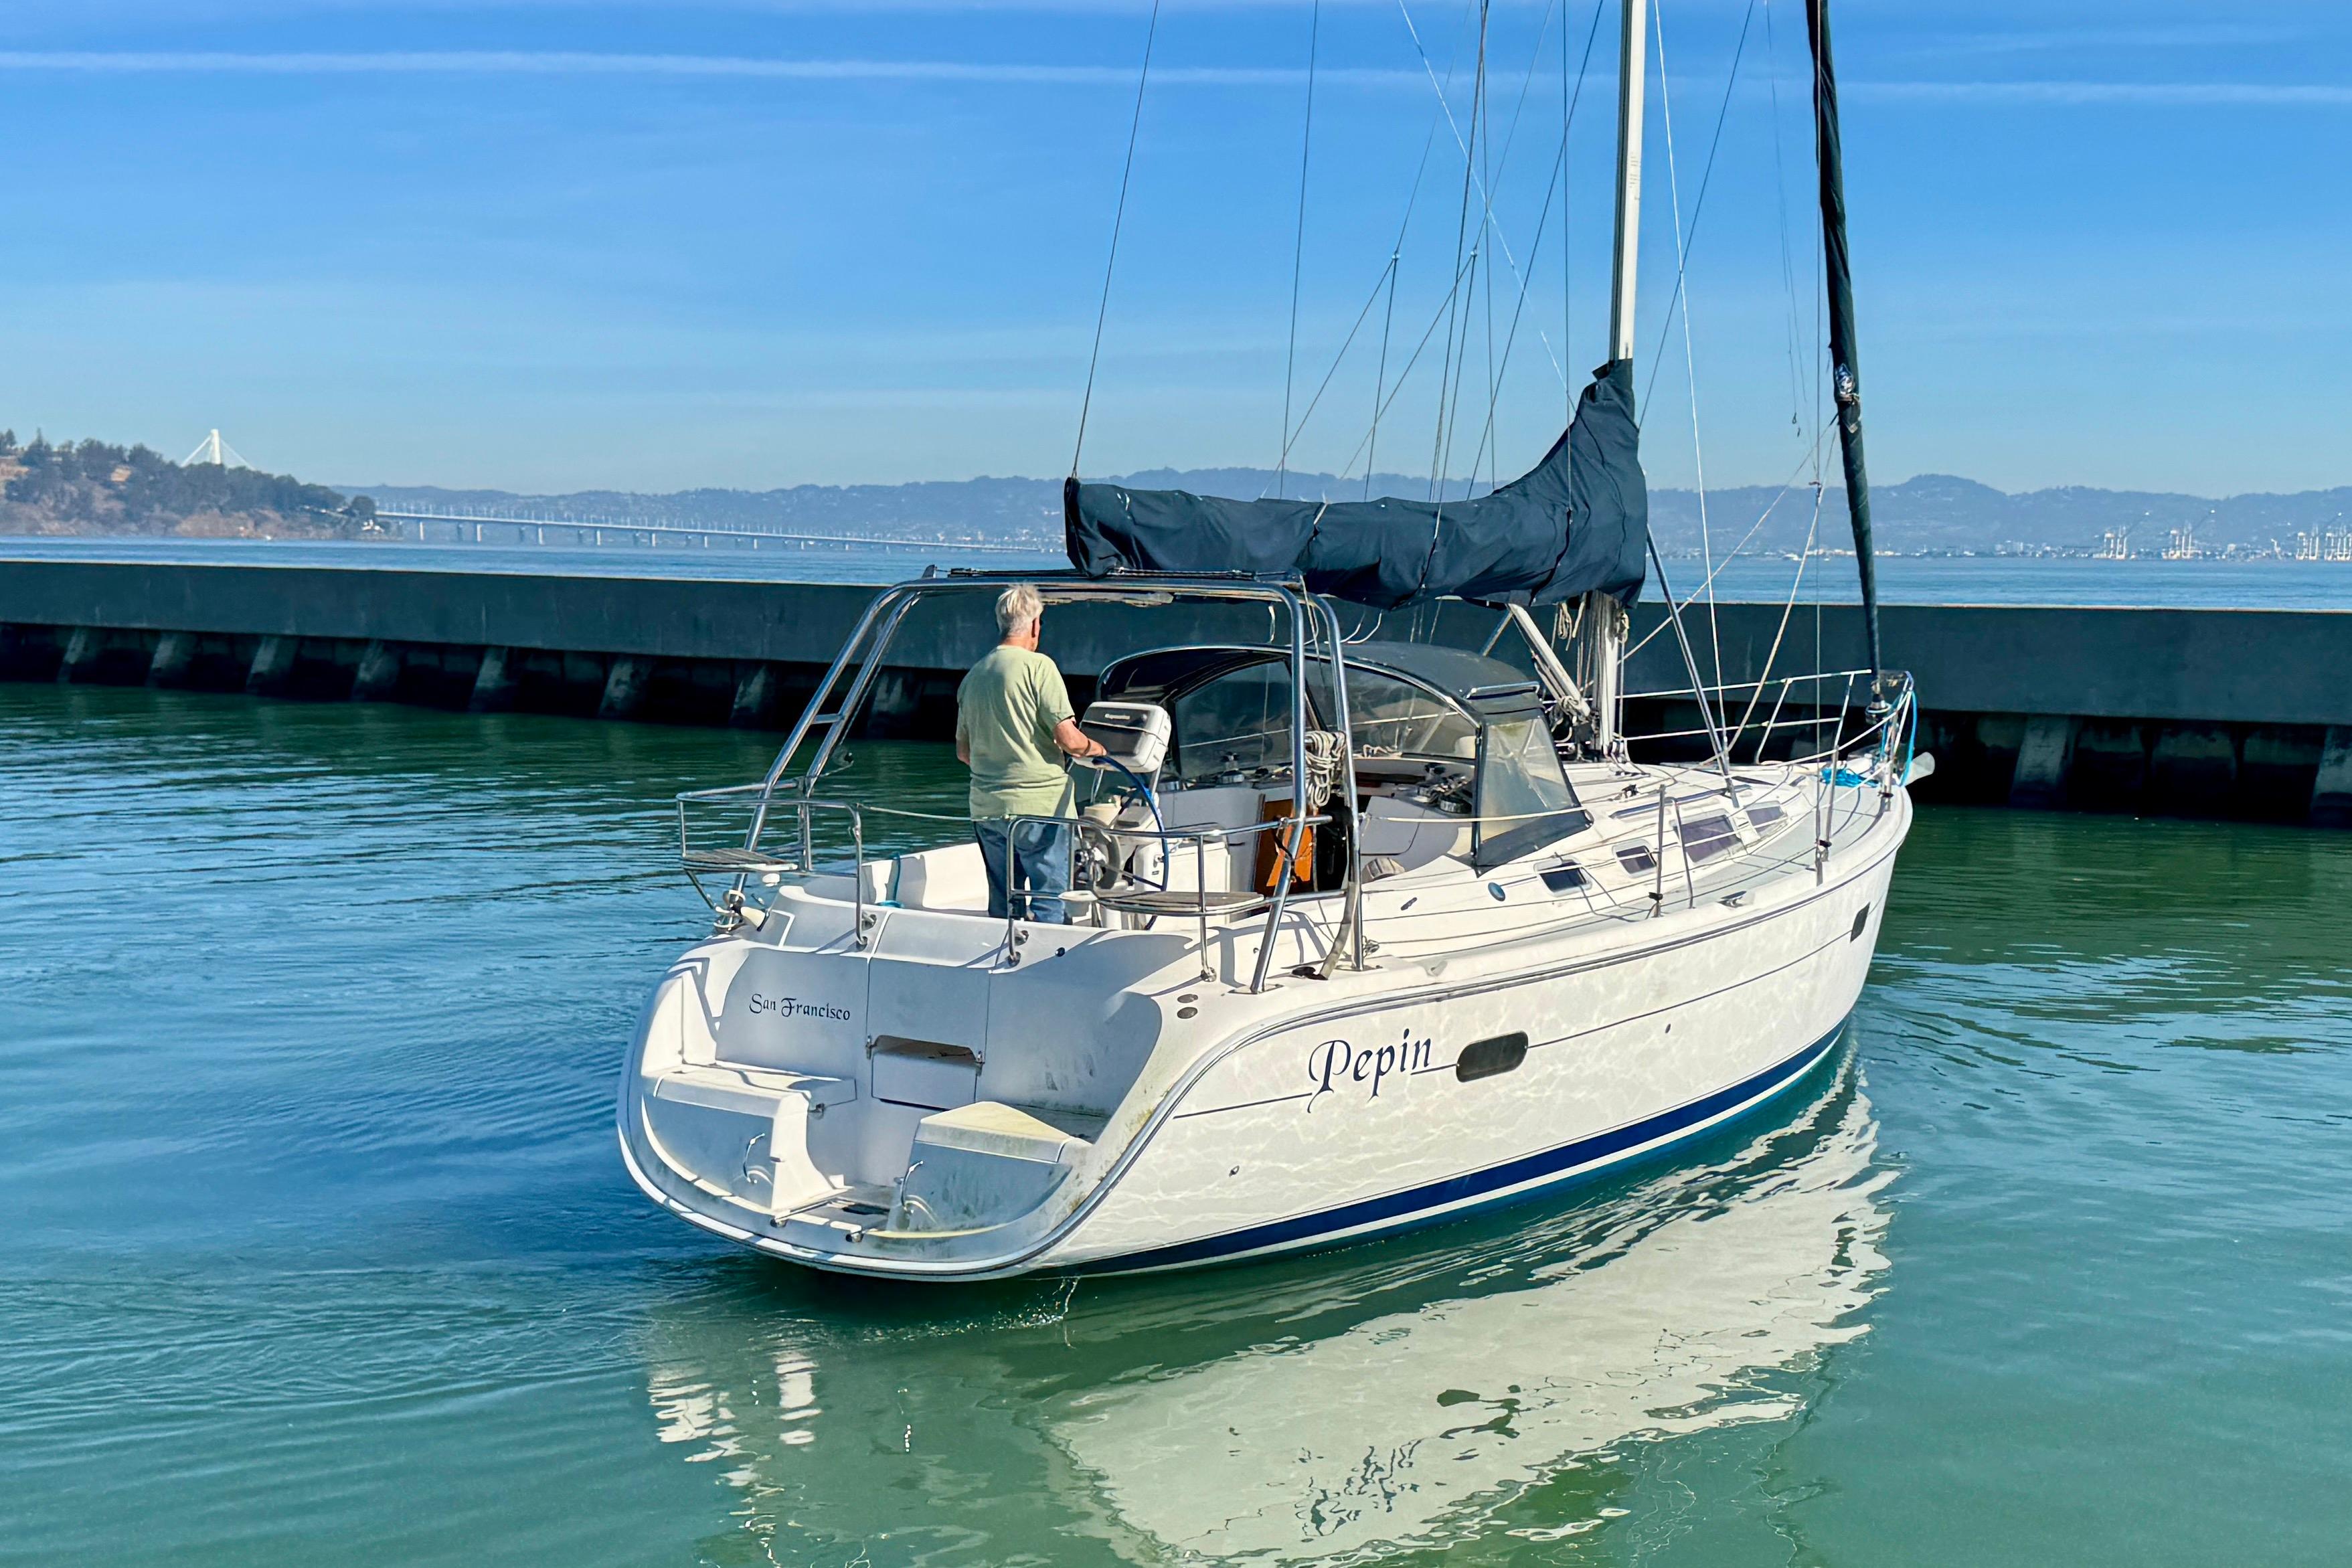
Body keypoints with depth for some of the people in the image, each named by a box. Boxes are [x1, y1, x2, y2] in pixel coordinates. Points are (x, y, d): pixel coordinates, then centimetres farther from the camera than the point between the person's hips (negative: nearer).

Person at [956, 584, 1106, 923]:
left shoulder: (973, 675, 10)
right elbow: (1069, 740, -14)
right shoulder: (1038, 666, -10)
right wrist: (1097, 749, 7)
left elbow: (963, 751, 18)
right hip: (1038, 805, -6)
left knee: (1003, 905, 13)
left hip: (985, 807, 6)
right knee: (1051, 903, -2)